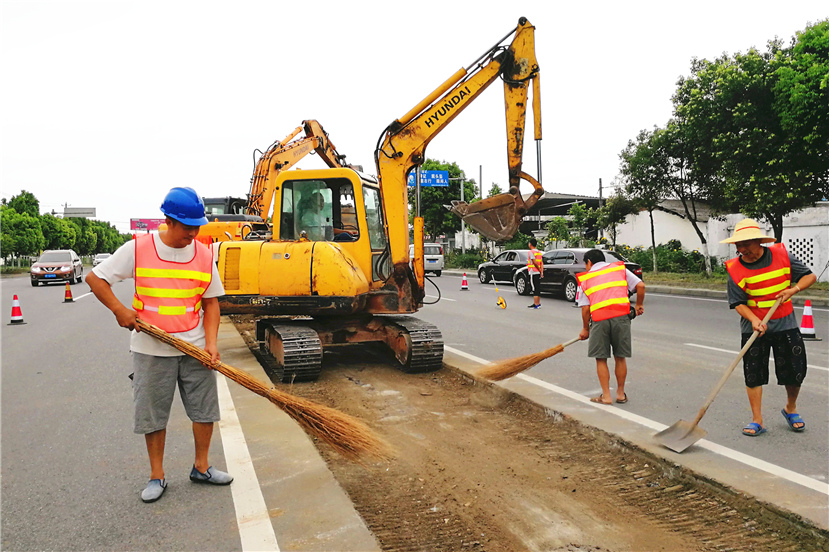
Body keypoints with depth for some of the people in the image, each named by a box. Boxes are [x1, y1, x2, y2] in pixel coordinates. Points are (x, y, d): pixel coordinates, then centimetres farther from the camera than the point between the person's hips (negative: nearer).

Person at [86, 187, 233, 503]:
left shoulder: (204, 255, 0)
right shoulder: (137, 249, -8)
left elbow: (211, 302, 4)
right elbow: (95, 278, -1)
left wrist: (211, 343, -7)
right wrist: (119, 309, -14)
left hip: (194, 348, 3)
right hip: (151, 349, -2)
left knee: (205, 408, 9)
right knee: (153, 414, 8)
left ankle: (201, 468, 27)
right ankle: (157, 476, 25)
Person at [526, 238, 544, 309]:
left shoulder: (531, 252, -11)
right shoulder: (539, 252, 15)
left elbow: (535, 262, -18)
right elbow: (541, 263, 9)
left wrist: (540, 270, -7)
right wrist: (541, 272, 3)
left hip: (533, 273, -8)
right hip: (538, 273, 8)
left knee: (534, 289, -7)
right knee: (538, 288, 12)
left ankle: (536, 304, -8)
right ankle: (538, 303, 17)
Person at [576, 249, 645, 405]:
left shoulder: (585, 278, 14)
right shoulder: (620, 268, 18)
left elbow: (585, 308, 7)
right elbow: (640, 285, 8)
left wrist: (585, 329, 18)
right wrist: (639, 305, 24)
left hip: (599, 319, -2)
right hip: (621, 316, 2)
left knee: (601, 359, 10)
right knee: (620, 357, 13)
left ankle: (606, 396, 10)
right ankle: (620, 394, 24)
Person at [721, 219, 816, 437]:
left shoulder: (781, 255, -5)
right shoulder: (735, 269, -9)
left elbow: (809, 276, 2)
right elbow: (738, 303, -9)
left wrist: (794, 289, -17)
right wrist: (754, 320, -25)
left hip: (786, 324, 1)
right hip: (753, 327, -1)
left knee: (795, 371, 7)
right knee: (753, 374, -1)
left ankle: (790, 409, 35)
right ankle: (757, 420, 8)